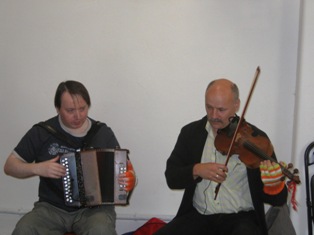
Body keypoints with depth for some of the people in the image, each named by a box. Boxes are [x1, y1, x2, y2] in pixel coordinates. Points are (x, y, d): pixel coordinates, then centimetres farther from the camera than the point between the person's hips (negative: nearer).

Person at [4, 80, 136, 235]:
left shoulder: (103, 133, 2)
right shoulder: (41, 132, 0)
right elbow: (9, 166, 6)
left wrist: (129, 180, -13)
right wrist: (38, 168, -13)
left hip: (93, 207, -1)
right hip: (51, 208, 1)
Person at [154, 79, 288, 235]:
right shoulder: (191, 133, 5)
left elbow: (278, 199, -4)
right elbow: (172, 178, 3)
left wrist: (274, 185, -28)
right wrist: (196, 170, -16)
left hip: (241, 218, -2)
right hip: (199, 216, 3)